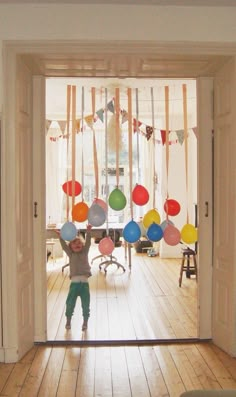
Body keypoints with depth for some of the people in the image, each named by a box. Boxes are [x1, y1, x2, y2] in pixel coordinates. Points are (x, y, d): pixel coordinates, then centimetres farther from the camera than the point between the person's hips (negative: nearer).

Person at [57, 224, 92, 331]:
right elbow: (64, 246, -4)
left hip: (84, 282, 0)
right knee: (70, 303, 4)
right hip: (74, 282, 0)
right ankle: (68, 320, 23)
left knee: (86, 304, 4)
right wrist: (61, 237, -18)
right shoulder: (71, 254, 9)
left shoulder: (85, 252, 10)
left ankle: (85, 322, 20)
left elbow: (88, 243, -3)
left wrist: (88, 232, -17)